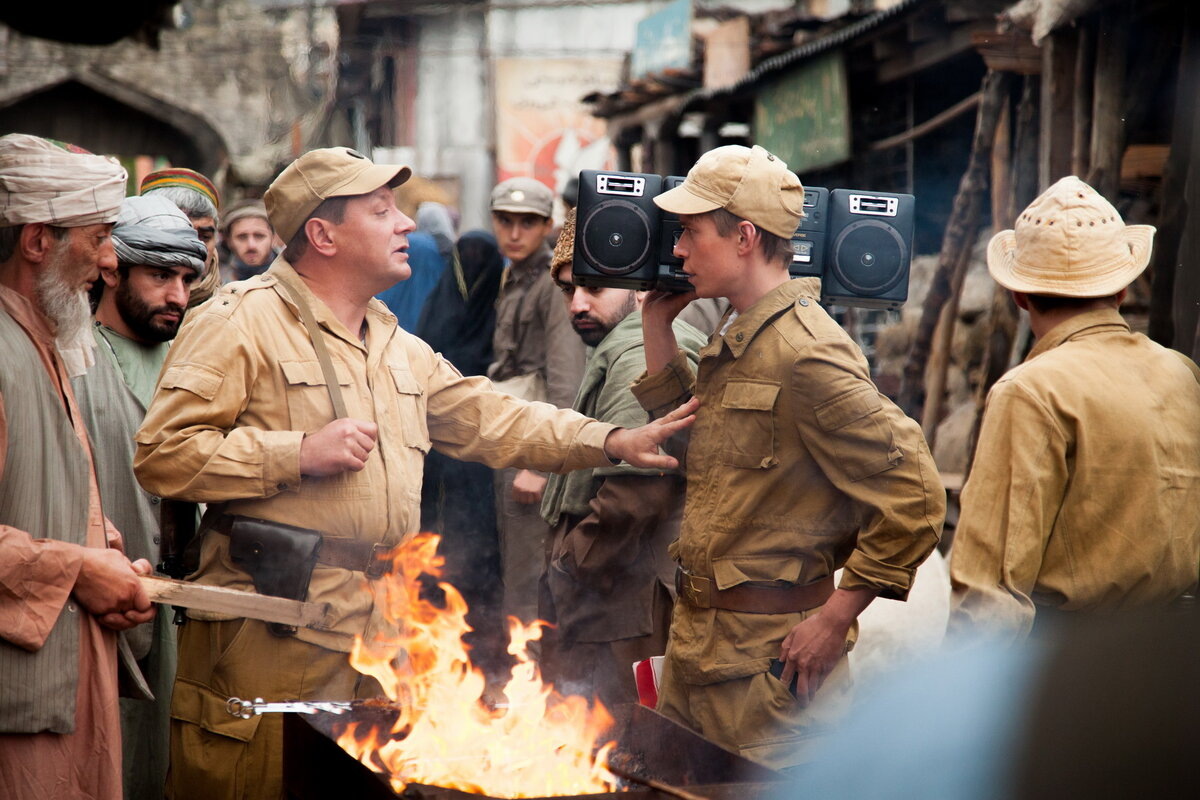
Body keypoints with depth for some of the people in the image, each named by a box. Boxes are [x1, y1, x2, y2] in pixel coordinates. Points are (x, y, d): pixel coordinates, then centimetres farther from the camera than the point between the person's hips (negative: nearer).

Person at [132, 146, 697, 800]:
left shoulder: (403, 349, 20)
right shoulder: (240, 322, -6)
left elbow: (490, 419, 21)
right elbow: (161, 453, -13)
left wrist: (613, 441, 10)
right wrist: (299, 453, -17)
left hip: (381, 632, 7)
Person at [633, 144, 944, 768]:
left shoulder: (805, 352, -19)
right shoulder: (735, 340, 11)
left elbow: (914, 495, -22)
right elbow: (690, 440, 25)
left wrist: (835, 617, -17)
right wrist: (657, 326, 15)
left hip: (767, 657, -9)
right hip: (697, 638, 9)